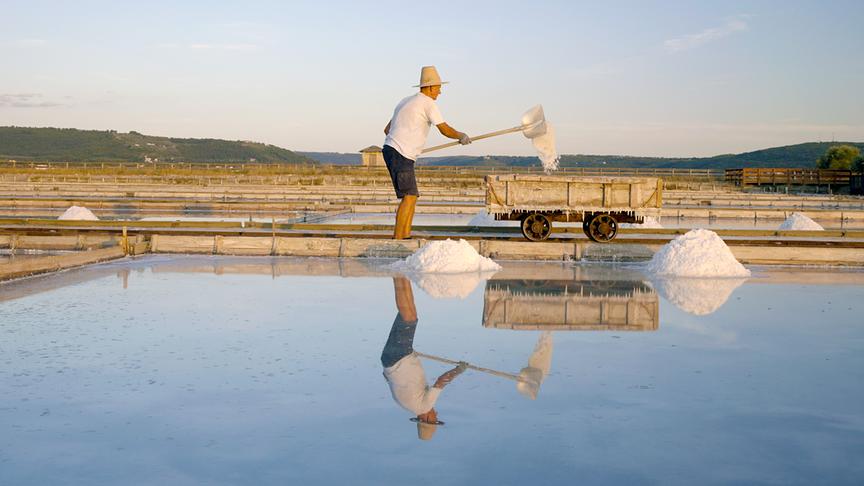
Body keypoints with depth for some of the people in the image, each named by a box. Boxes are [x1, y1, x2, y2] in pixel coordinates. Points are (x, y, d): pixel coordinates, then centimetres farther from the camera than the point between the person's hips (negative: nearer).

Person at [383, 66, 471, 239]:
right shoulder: (428, 103, -5)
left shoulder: (406, 101, 22)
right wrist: (462, 136, 12)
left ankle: (405, 235, 8)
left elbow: (387, 129, 26)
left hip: (391, 149, 10)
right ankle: (397, 239, -16)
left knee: (412, 196, 10)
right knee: (409, 197, -12)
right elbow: (445, 130, -6)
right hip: (401, 155, -10)